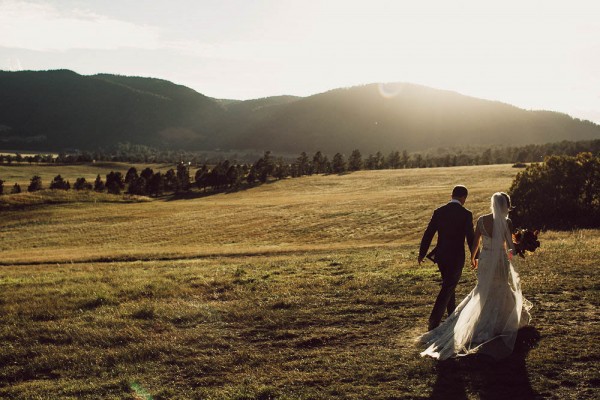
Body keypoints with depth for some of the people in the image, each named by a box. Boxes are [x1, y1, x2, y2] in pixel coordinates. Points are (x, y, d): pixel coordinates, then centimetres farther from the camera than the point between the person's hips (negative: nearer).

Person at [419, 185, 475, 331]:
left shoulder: (439, 212, -1)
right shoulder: (466, 214, -11)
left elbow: (428, 234, 1)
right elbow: (470, 238, -9)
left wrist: (422, 253, 10)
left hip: (441, 256, 5)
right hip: (457, 257, -4)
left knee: (448, 285, 22)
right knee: (447, 289, 0)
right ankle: (434, 321, -7)